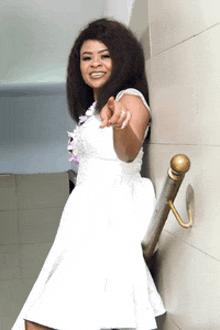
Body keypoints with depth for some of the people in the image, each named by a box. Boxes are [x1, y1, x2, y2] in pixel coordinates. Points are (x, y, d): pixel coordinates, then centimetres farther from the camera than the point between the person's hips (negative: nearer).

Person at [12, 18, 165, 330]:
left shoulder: (131, 99, -5)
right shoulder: (92, 109, 22)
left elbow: (128, 152, -27)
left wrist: (119, 124, -43)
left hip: (108, 220, -9)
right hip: (86, 219, 9)